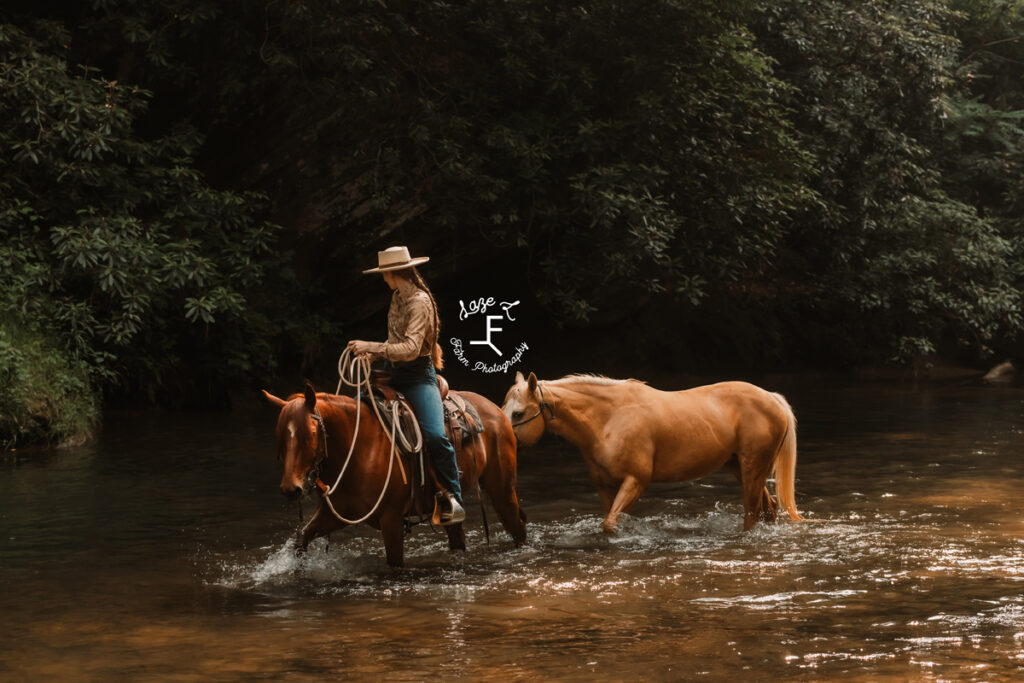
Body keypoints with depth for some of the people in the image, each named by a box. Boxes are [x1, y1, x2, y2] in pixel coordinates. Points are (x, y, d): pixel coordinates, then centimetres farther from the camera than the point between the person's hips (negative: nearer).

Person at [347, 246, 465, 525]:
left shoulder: (420, 302, -16)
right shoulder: (397, 297, 11)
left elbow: (411, 349, -25)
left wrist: (371, 347, -27)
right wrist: (375, 354, 7)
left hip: (418, 374, -9)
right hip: (392, 372, 9)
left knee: (434, 434, -25)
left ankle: (453, 497, -13)